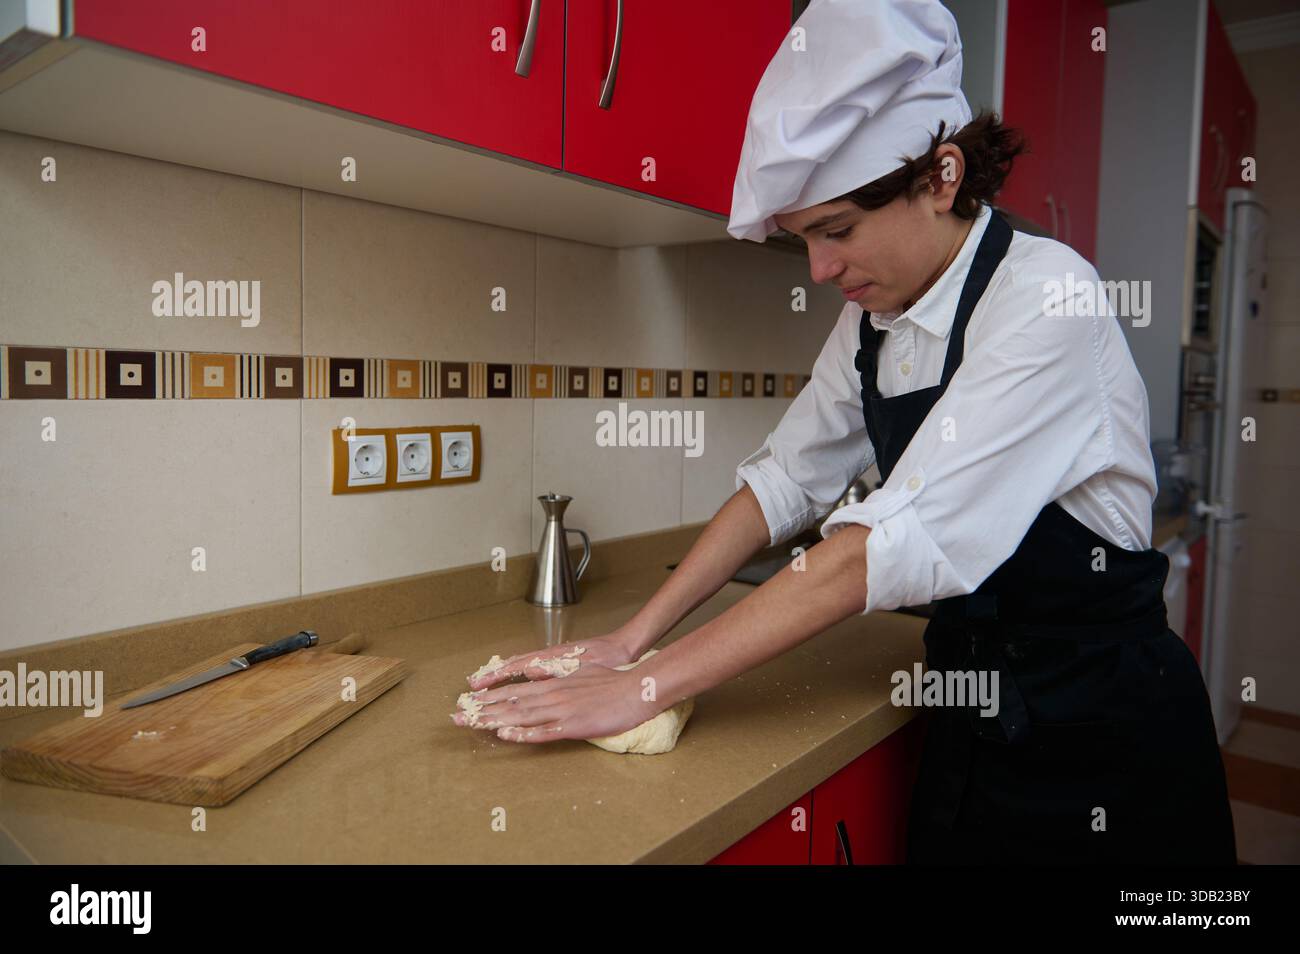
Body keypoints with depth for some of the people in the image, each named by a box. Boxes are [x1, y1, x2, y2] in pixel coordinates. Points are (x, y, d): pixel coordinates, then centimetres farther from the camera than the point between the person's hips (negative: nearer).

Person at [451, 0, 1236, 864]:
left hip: (1102, 734, -5)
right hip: (974, 707, 6)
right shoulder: (873, 317, -1)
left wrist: (648, 688, -28)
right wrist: (630, 641, -10)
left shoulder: (1044, 301, -24)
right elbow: (785, 478, -2)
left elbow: (898, 544, -31)